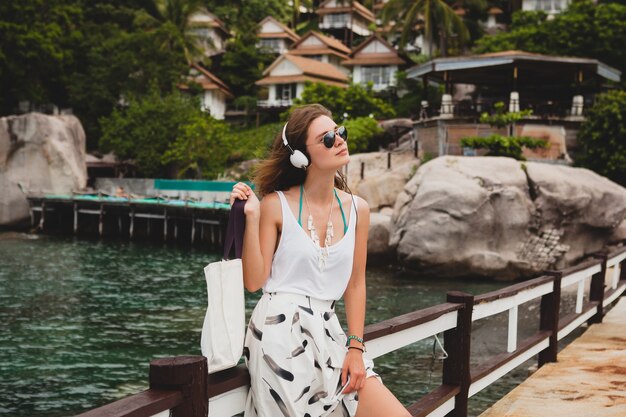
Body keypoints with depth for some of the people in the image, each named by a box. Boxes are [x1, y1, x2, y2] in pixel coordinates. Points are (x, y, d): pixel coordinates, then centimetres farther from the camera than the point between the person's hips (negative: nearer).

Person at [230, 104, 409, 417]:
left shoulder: (356, 209, 6)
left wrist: (355, 348, 2)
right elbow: (254, 281, -6)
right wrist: (251, 217, -13)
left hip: (328, 333, 4)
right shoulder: (276, 205, -4)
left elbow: (355, 284, 9)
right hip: (280, 332, -4)